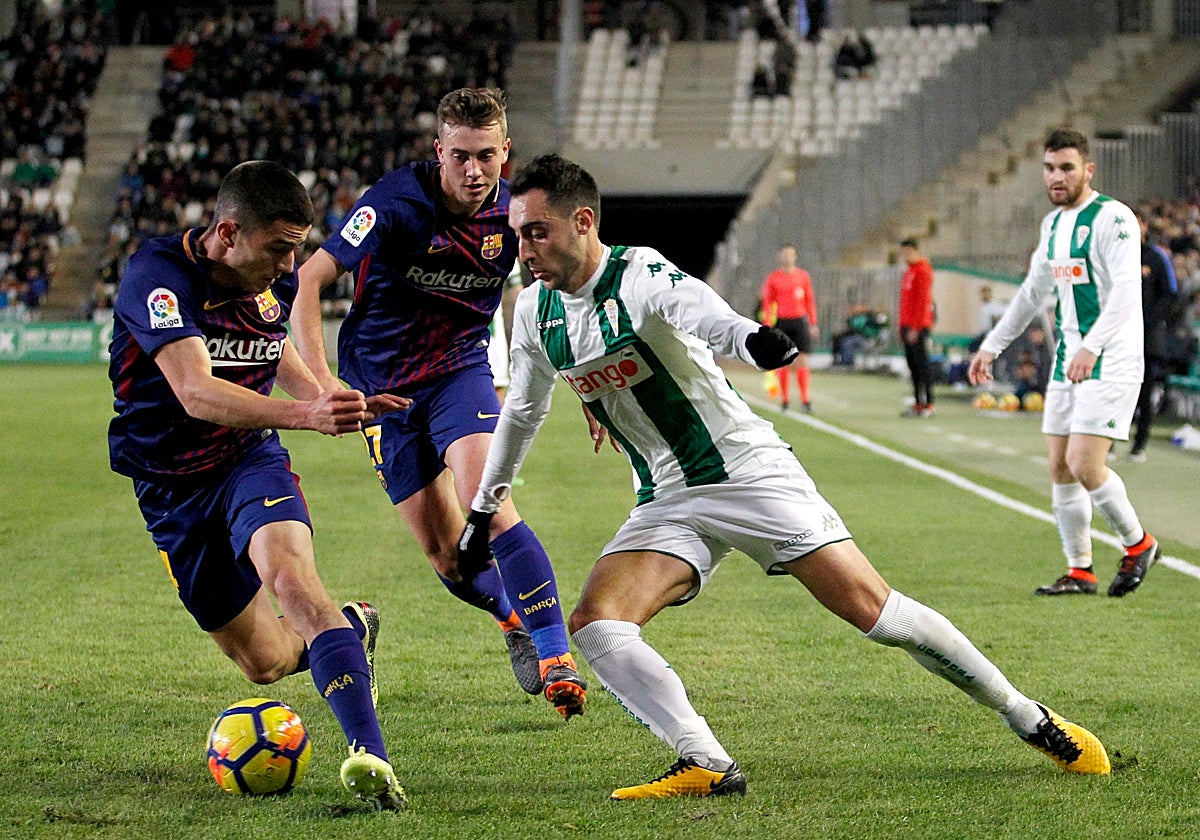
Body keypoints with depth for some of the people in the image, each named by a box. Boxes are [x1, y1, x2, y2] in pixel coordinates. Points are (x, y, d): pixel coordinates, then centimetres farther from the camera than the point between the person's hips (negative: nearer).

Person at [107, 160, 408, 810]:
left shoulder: (273, 282, -4)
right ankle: (351, 629, 40)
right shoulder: (158, 276, -24)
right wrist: (302, 414, -51)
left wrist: (330, 400, 5)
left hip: (250, 461, 2)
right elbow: (197, 393, -38)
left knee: (292, 576, -31)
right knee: (264, 663, 5)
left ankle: (369, 756, -43)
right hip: (172, 486, -2)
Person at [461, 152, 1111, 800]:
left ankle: (1028, 718, 4)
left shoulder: (640, 276, -17)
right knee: (594, 623, -17)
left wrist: (749, 338, -63)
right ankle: (708, 766, -19)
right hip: (666, 503, 6)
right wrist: (484, 507, 29)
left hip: (747, 473, -6)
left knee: (870, 607, -10)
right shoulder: (534, 311, 3)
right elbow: (522, 411, 22)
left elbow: (693, 307, -41)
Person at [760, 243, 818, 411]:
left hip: (800, 321, 1)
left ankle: (805, 400, -8)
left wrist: (813, 324, 9)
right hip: (782, 321, -1)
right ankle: (784, 399, 8)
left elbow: (810, 301, 13)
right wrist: (767, 327, -2)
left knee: (802, 361, -6)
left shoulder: (803, 276, 9)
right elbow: (767, 304, 5)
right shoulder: (772, 279, 4)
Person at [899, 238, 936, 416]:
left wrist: (915, 328, -20)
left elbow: (922, 301, -16)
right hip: (908, 326, 9)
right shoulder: (909, 271, 19)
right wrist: (902, 326, 19)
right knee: (912, 364, 9)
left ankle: (928, 404, -8)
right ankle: (918, 403, 12)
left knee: (921, 363, -9)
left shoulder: (923, 271, -10)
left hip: (918, 326, -9)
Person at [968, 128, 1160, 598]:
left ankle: (1138, 544, 8)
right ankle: (1079, 571, 15)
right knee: (1060, 467, 5)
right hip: (1068, 359, 8)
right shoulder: (1053, 223, 14)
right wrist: (992, 345, 27)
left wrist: (1092, 347, -36)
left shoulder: (1113, 217, -12)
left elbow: (1127, 289, -24)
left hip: (1111, 359, -8)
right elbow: (1033, 291, 27)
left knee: (1084, 464, -14)